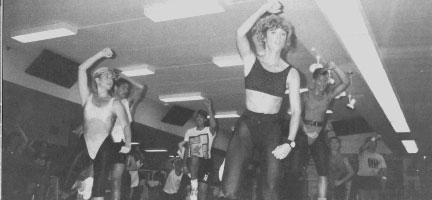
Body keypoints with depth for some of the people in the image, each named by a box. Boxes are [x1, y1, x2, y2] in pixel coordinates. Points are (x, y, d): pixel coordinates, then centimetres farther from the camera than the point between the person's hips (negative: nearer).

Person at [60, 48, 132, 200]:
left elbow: (125, 125, 2)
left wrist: (127, 144, -9)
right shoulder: (87, 97, 13)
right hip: (84, 146, 2)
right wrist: (100, 55, 7)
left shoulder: (115, 104, 10)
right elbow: (82, 69, 8)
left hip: (104, 147, -1)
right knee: (65, 185, -5)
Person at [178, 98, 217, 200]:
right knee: (195, 158, -37)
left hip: (206, 161, -1)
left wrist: (209, 108, -28)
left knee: (203, 190, -5)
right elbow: (185, 144, 19)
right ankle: (193, 186, -31)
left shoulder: (209, 131, 2)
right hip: (192, 161, 1)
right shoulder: (189, 131, 14)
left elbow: (213, 125, -21)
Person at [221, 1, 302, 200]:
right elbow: (240, 33, -14)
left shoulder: (291, 73, 4)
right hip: (246, 124, 0)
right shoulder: (251, 60, 5)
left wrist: (289, 142, -15)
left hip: (272, 128, 1)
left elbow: (296, 111, -2)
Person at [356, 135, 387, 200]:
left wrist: (383, 177, -10)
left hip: (375, 180, 4)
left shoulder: (379, 156, 15)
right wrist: (374, 139, -23)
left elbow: (383, 168, 11)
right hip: (363, 179, -3)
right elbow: (362, 147, -20)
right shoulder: (363, 153, 3)